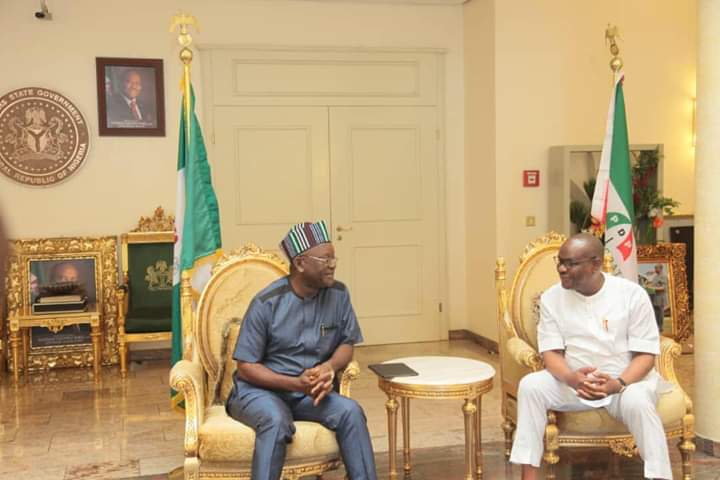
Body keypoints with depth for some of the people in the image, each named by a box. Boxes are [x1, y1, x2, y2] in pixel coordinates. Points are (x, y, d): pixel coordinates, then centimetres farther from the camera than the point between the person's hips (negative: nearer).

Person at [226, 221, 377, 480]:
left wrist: (328, 367, -18)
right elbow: (246, 367, -13)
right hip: (260, 389, -3)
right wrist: (296, 383, -25)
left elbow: (346, 344, 6)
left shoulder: (338, 294, -4)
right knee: (276, 421, -35)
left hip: (309, 391, 4)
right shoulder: (267, 303, -16)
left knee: (350, 410, -25)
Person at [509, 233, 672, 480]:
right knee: (530, 385, -24)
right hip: (573, 380, 3)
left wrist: (618, 384, -29)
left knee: (637, 401, -36)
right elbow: (551, 352, -5)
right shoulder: (551, 297, -2)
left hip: (626, 379, -2)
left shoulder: (632, 294, -10)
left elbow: (645, 354, -10)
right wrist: (571, 378, -28)